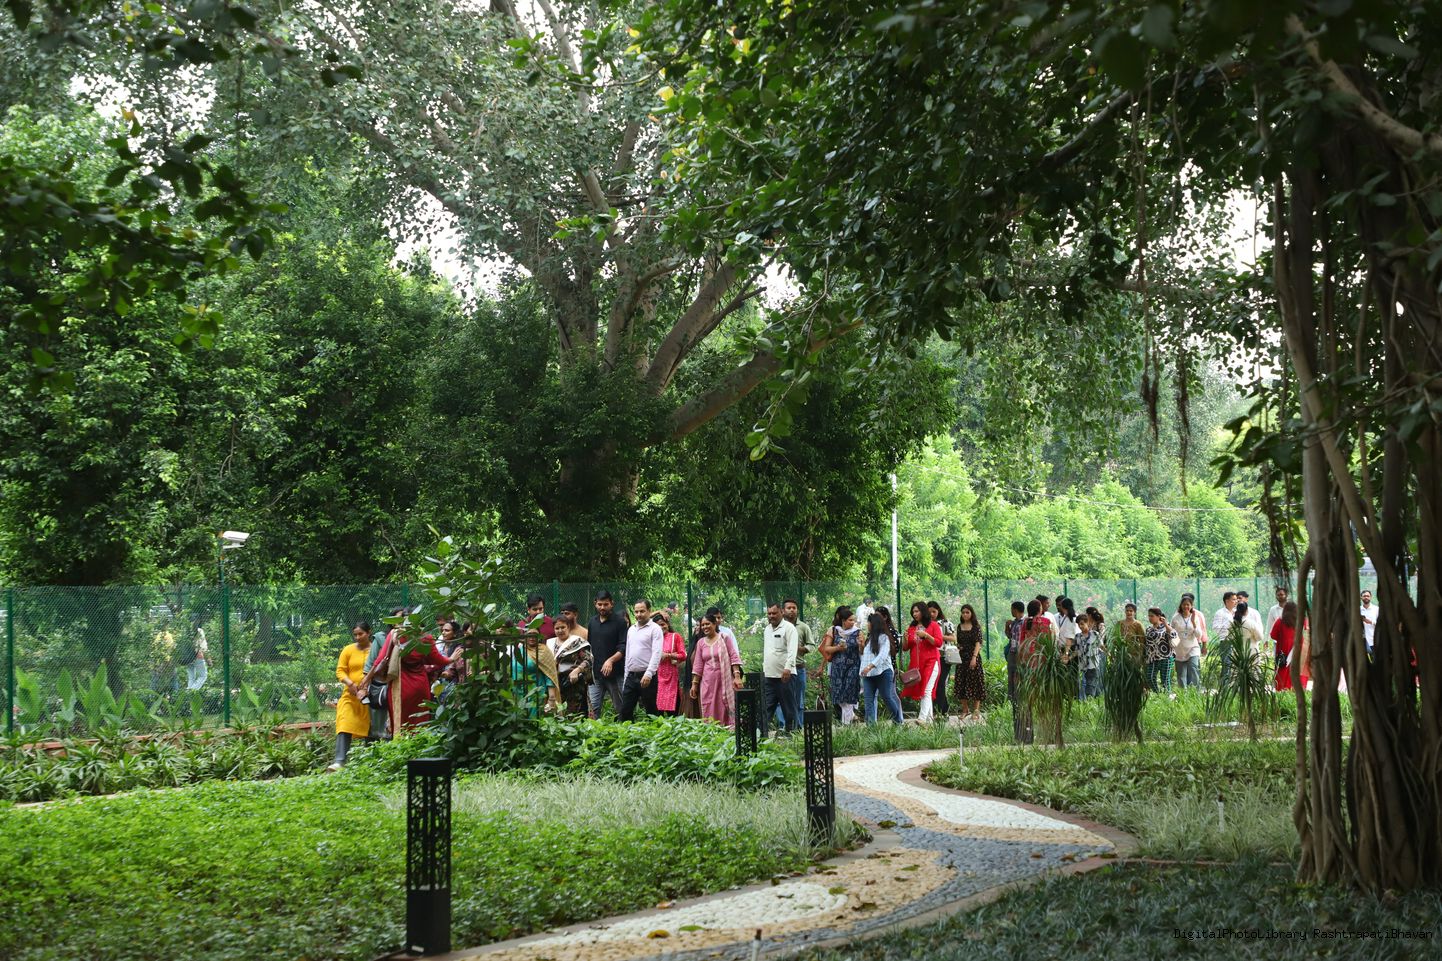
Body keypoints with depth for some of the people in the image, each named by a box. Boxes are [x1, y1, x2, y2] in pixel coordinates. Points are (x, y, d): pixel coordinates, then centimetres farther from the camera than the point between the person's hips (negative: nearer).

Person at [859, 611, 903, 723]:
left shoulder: (883, 637, -6)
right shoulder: (869, 638, 19)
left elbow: (882, 655, -19)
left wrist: (870, 667, -28)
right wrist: (861, 646, 6)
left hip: (882, 672, -7)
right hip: (868, 674, 7)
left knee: (887, 696, -1)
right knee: (869, 700, -1)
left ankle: (898, 721, 14)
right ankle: (871, 724, -3)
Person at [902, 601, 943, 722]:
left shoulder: (933, 625, 3)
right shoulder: (911, 628, 15)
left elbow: (938, 643, -5)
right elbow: (905, 648, 14)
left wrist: (925, 635, -15)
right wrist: (906, 639, -6)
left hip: (930, 662, -5)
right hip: (915, 663, 5)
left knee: (926, 691, -15)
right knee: (918, 691, 1)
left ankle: (922, 718, -24)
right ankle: (929, 719, 7)